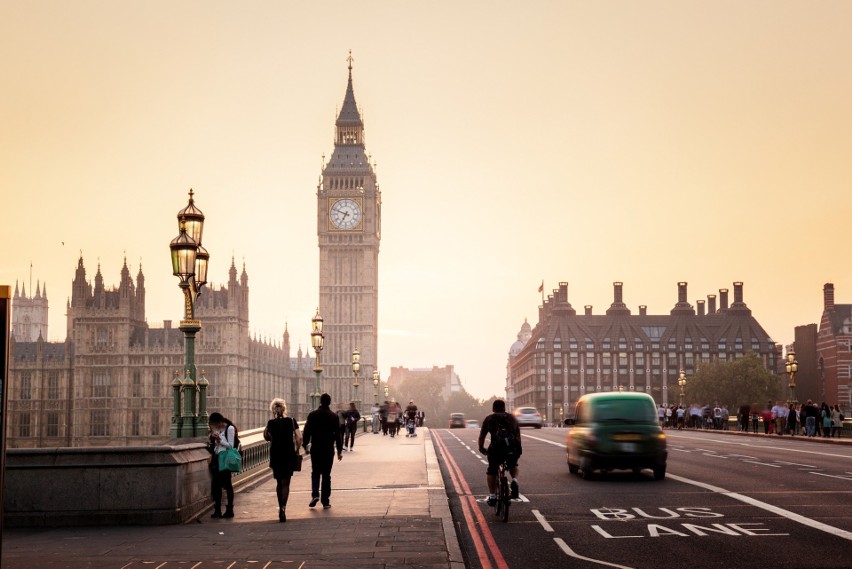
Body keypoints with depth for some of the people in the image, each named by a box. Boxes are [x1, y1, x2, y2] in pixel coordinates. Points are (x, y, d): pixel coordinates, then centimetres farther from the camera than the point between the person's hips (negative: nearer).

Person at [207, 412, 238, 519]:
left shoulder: (230, 429, -8)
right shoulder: (216, 429, 13)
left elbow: (231, 446, -12)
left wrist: (219, 440, -20)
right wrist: (210, 441, 2)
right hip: (216, 459, 7)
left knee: (227, 484, -3)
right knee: (216, 484, 4)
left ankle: (229, 510, 3)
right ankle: (217, 510, 10)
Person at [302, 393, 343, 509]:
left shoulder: (312, 415, -3)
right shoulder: (334, 416, -2)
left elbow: (307, 432, -1)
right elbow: (338, 434, 0)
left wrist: (305, 445, 11)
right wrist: (339, 451, 5)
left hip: (315, 448, 0)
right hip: (329, 449, 0)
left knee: (315, 473, 13)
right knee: (326, 474, 5)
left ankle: (315, 495, -8)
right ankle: (325, 501, 3)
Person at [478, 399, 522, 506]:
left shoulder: (489, 419, 18)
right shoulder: (512, 418, 23)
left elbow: (481, 436, 19)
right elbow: (518, 435, 26)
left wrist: (481, 448, 34)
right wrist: (519, 449, 38)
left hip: (496, 448, -2)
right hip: (513, 448, 2)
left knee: (491, 471, 17)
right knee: (513, 465, 29)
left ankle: (492, 496, 10)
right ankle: (515, 480, 1)